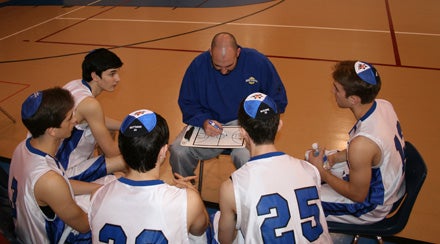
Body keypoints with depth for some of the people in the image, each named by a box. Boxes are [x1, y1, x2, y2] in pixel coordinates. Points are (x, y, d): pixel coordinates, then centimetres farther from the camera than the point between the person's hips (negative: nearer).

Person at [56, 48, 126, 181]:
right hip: (67, 173, -10)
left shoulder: (74, 85, -3)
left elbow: (101, 121, 14)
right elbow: (111, 152, -20)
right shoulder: (89, 104, -29)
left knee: (107, 131, 22)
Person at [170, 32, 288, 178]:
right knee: (178, 151, -22)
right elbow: (187, 103, 3)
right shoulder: (198, 65, -5)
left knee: (247, 157, -34)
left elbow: (278, 101, 1)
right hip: (208, 123, 2)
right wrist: (203, 121, -18)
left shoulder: (258, 62, -8)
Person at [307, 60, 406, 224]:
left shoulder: (362, 144, -40)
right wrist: (335, 157, -2)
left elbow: (358, 195, -24)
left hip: (372, 207, -8)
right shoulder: (384, 105, -15)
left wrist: (321, 172, -15)